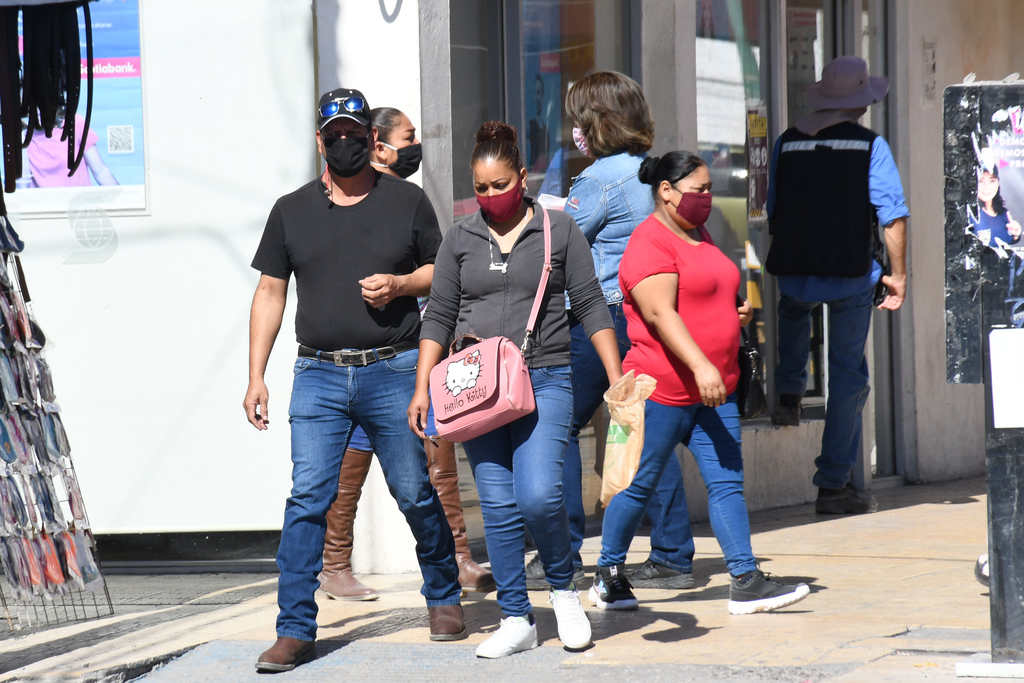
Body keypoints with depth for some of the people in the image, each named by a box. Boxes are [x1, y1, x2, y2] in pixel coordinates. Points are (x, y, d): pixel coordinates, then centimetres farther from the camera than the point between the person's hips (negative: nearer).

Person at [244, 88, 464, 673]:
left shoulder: (407, 201, 6)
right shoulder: (291, 210, 9)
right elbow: (270, 294, 12)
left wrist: (400, 284, -9)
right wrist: (256, 377, 6)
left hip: (394, 372, -1)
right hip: (319, 376, 1)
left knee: (415, 493, 5)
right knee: (308, 499, -8)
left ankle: (444, 597, 27)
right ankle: (296, 631, -7)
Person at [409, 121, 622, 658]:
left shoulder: (558, 231, 4)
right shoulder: (461, 239, 10)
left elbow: (591, 307, 5)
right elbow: (438, 316, 13)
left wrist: (617, 379, -1)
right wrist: (421, 387, 5)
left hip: (544, 380, -3)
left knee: (538, 496, -18)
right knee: (498, 507, 0)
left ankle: (564, 589, 7)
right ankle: (516, 620, 8)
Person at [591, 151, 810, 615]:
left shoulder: (698, 237, 18)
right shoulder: (650, 242, -12)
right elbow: (660, 312, -24)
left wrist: (737, 314, 12)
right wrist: (700, 365, -32)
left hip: (714, 391, 8)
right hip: (663, 387, -8)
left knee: (728, 481, 0)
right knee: (638, 485, 2)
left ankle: (746, 582, -3)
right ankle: (608, 576, 16)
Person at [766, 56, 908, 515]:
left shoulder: (787, 143, 5)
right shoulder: (870, 145, -4)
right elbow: (893, 215, -9)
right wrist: (898, 275, 1)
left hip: (794, 271, 3)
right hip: (850, 274, -3)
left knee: (794, 311, 40)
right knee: (848, 375, 7)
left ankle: (789, 394, 26)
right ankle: (834, 485, 6)